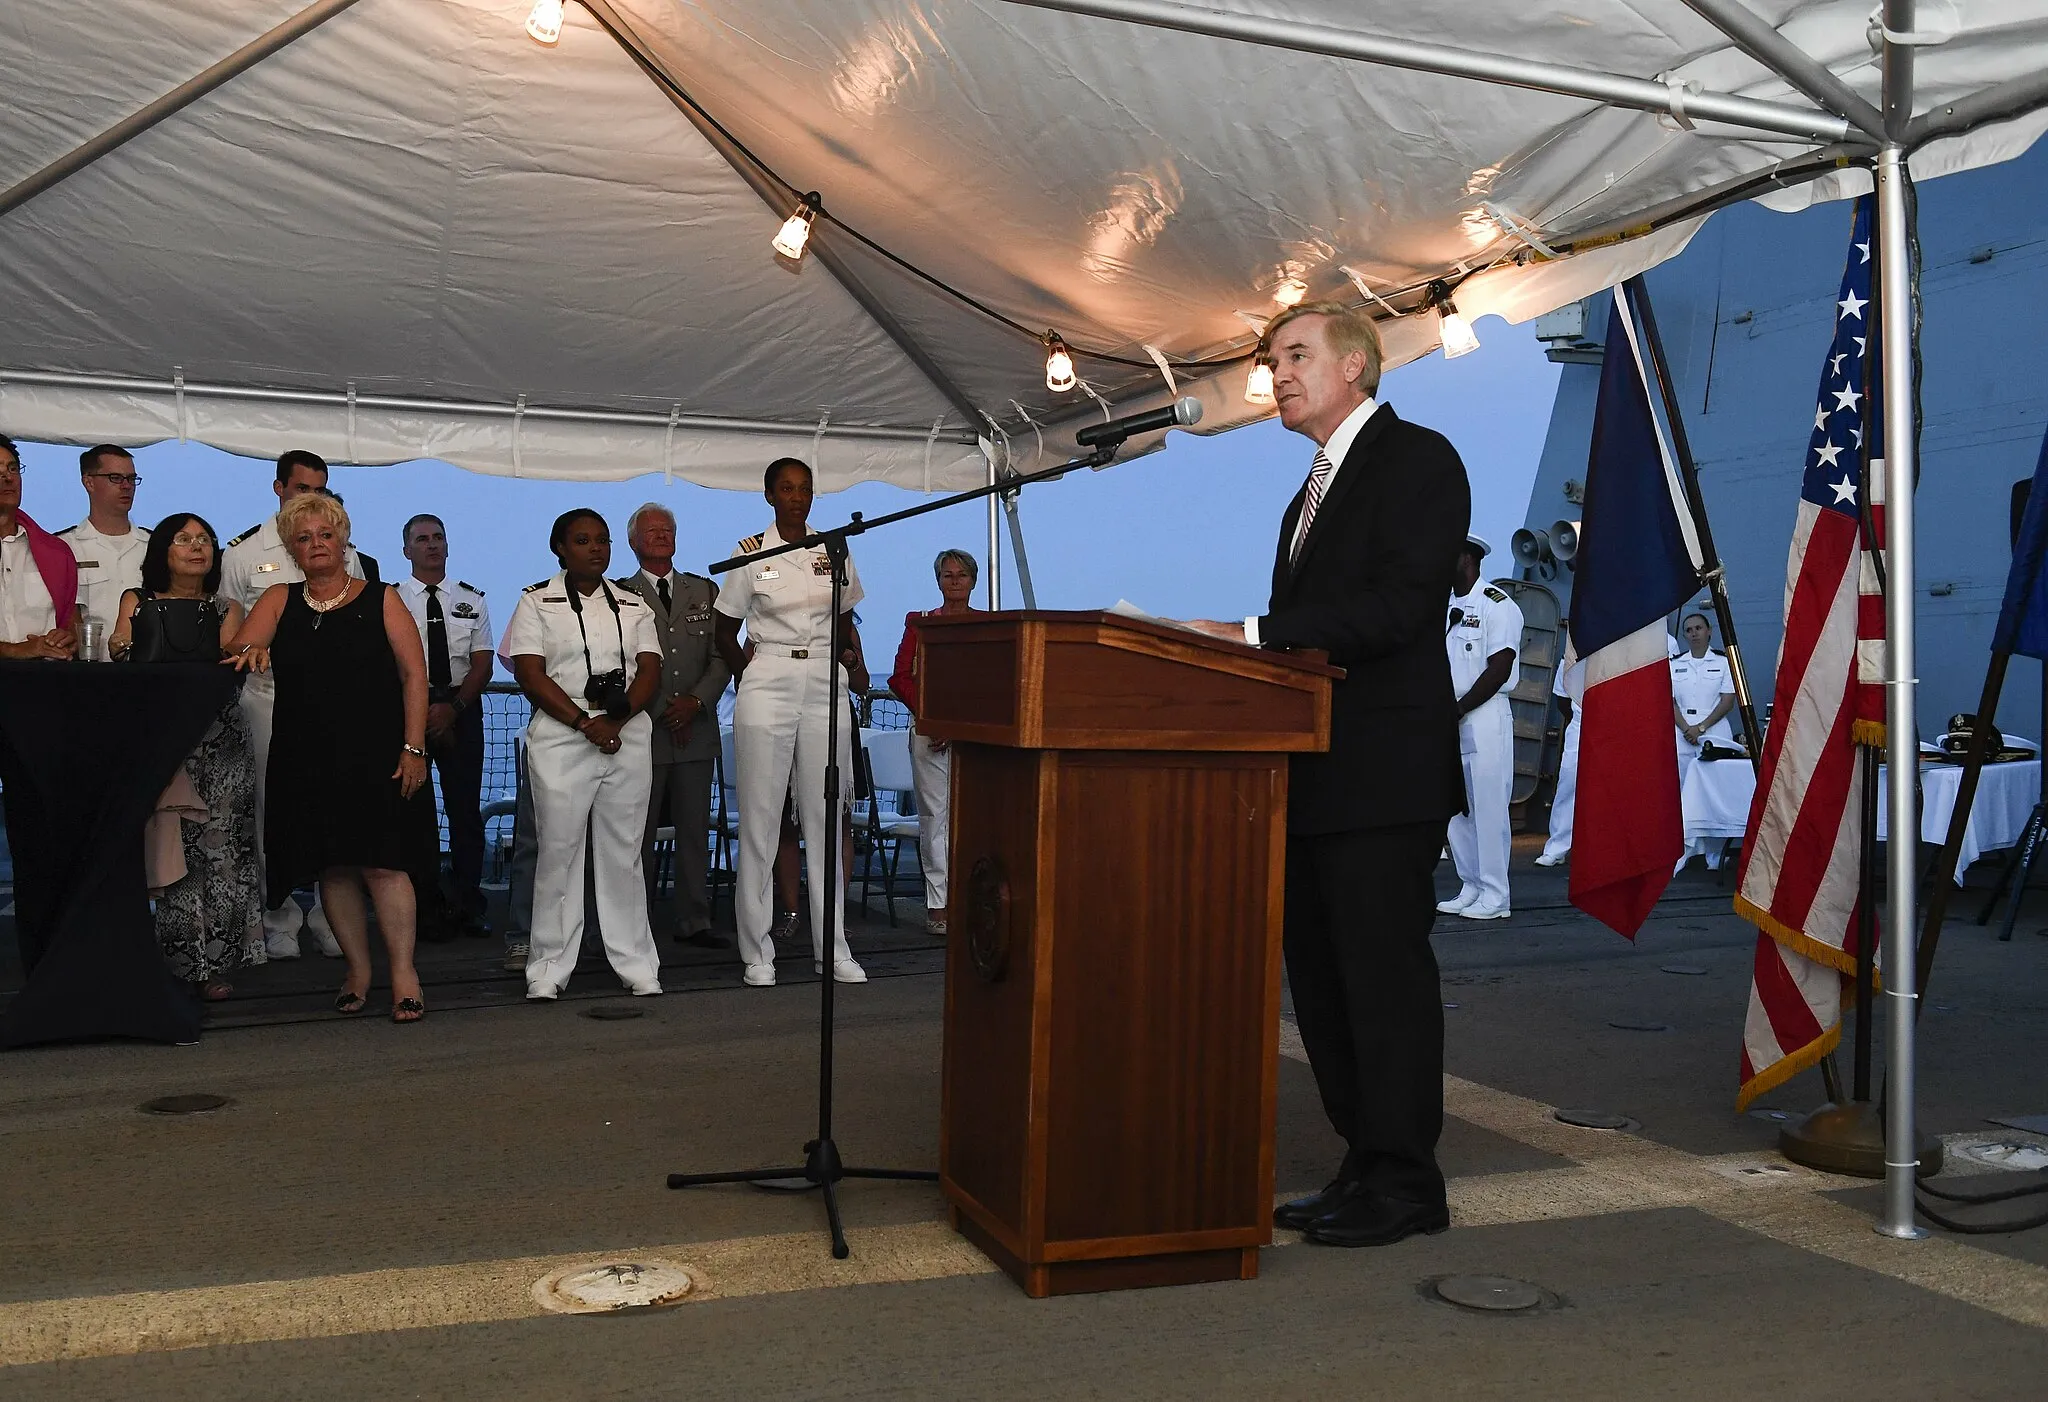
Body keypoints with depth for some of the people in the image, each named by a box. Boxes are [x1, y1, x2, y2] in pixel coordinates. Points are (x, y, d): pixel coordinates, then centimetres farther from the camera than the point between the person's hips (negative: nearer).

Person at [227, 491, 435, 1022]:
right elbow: (242, 644, -4)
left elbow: (414, 673, -2)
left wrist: (413, 746, -10)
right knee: (332, 866, 6)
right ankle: (357, 969, 18)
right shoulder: (279, 600, 12)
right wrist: (250, 650, -30)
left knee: (383, 862, -8)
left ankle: (404, 973, -1)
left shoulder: (380, 600, 4)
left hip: (376, 756, -3)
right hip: (307, 759, 3)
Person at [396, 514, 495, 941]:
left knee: (466, 806, 1)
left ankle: (467, 903, 7)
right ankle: (426, 906, 7)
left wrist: (452, 707, -10)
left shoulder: (472, 600, 10)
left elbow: (483, 664, 4)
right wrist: (423, 712, -11)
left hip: (462, 709, 2)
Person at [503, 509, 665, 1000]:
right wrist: (585, 723, -14)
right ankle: (549, 968, 6)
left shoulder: (632, 605, 15)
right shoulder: (537, 601, 5)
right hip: (560, 738, -3)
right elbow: (530, 674, -5)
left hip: (627, 735, 3)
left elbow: (650, 671, 5)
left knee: (623, 850, 5)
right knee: (559, 850, -2)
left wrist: (616, 719, -12)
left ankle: (636, 962, 10)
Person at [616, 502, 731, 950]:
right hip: (644, 728, -3)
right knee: (639, 832, 0)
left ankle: (694, 921, 12)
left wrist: (695, 702, -7)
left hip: (697, 727, 3)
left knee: (695, 830, 5)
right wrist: (663, 711, -9)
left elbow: (722, 656, 8)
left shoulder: (705, 591, 15)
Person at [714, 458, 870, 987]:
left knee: (825, 818, 4)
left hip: (824, 686, 2)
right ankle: (757, 952, 6)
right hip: (767, 686, -2)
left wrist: (856, 667, 4)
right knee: (760, 819, -1)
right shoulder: (751, 553, 3)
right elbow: (725, 632, 10)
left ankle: (833, 948, 10)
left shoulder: (834, 552, 10)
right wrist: (748, 676, 1)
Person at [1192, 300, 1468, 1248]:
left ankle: (1404, 1185, 8)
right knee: (1321, 977, 12)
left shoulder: (1417, 459, -5)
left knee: (1384, 974, -4)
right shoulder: (1317, 488, 23)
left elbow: (1399, 603, -18)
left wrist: (1254, 633, -21)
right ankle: (1366, 1167, 23)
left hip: (1383, 774, -9)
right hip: (1316, 776, 10)